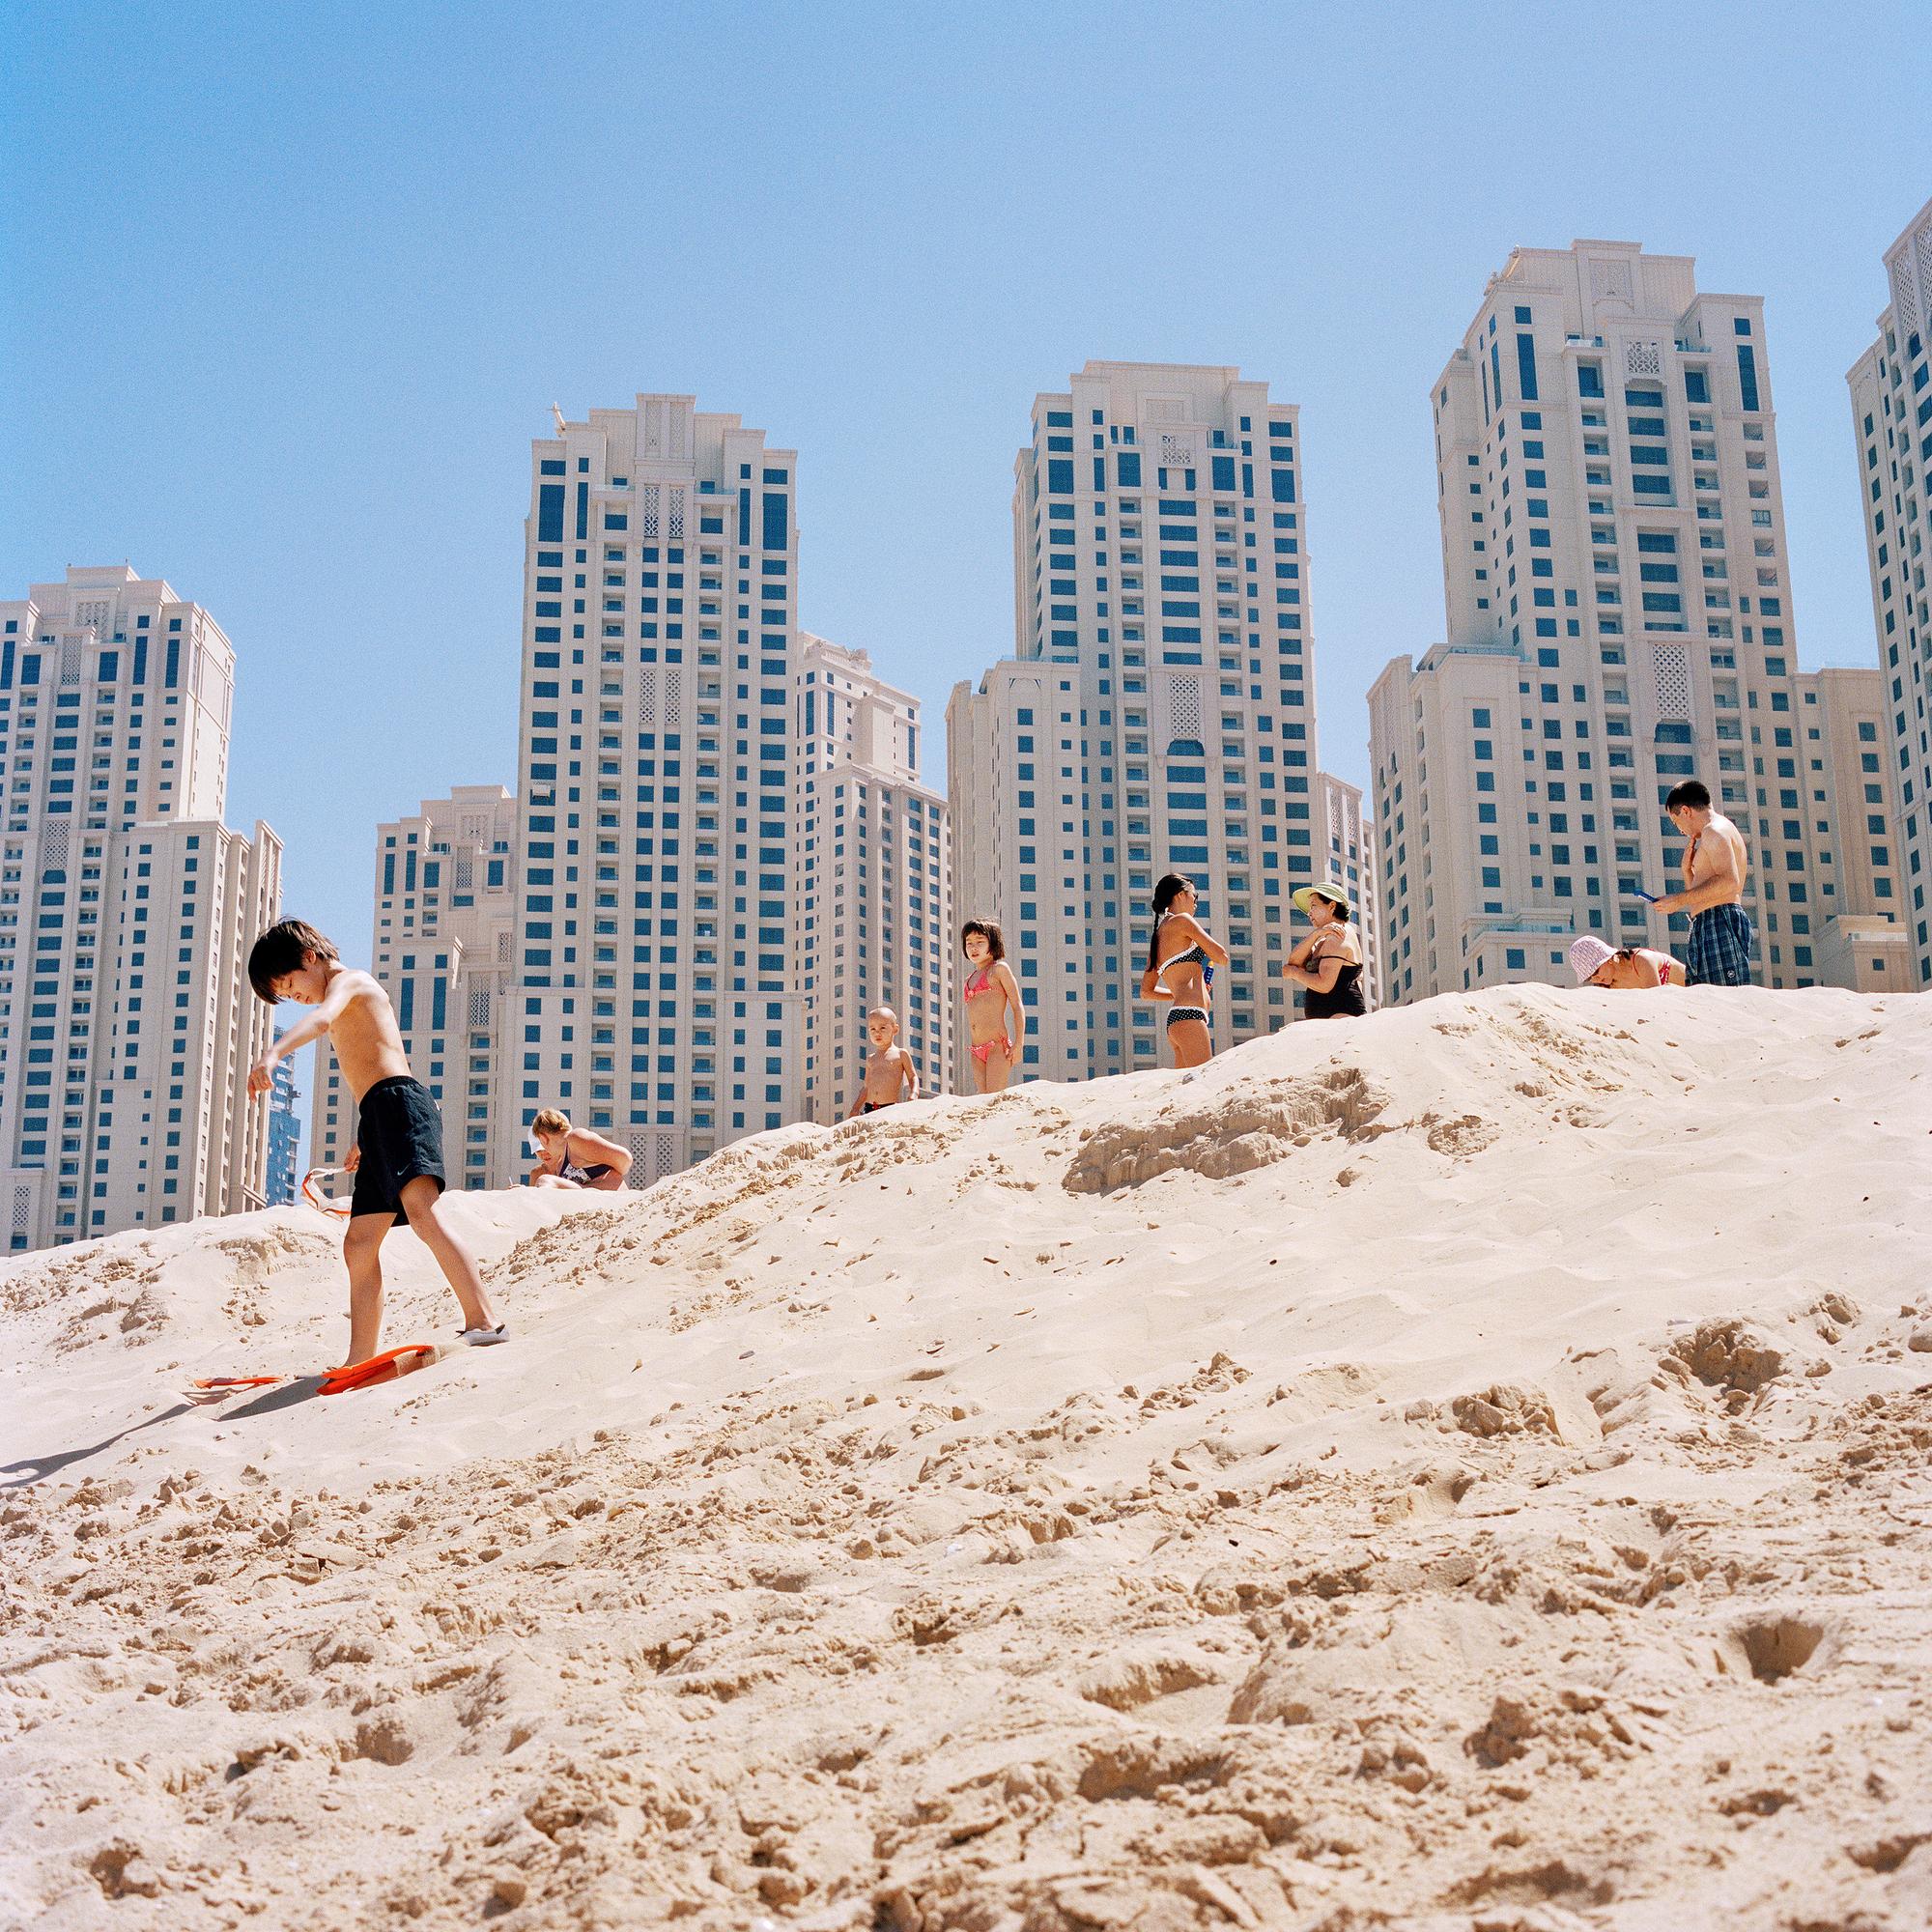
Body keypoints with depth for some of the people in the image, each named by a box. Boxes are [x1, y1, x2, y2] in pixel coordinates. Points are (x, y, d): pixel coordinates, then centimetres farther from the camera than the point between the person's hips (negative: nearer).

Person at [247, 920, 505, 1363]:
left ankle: (483, 1321, -39)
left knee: (422, 1210, -28)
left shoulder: (348, 980, 2)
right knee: (359, 1245, 9)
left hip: (398, 1104, -11)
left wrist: (272, 1054, -40)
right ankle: (361, 1362, 11)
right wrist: (363, 1141, 46)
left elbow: (321, 1018, -22)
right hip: (377, 1121, 11)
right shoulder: (351, 1003, 32)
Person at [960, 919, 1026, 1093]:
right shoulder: (970, 979, 21)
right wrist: (975, 1050, 17)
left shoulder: (999, 969, 2)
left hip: (998, 1046, -7)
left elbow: (1018, 1007, -3)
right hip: (976, 1052, 7)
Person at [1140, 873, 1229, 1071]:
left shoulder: (1157, 937, 24)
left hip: (1174, 1019, 9)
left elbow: (1146, 992, 28)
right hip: (1189, 1015, -9)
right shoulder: (1182, 921, 1)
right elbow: (1222, 957, 1)